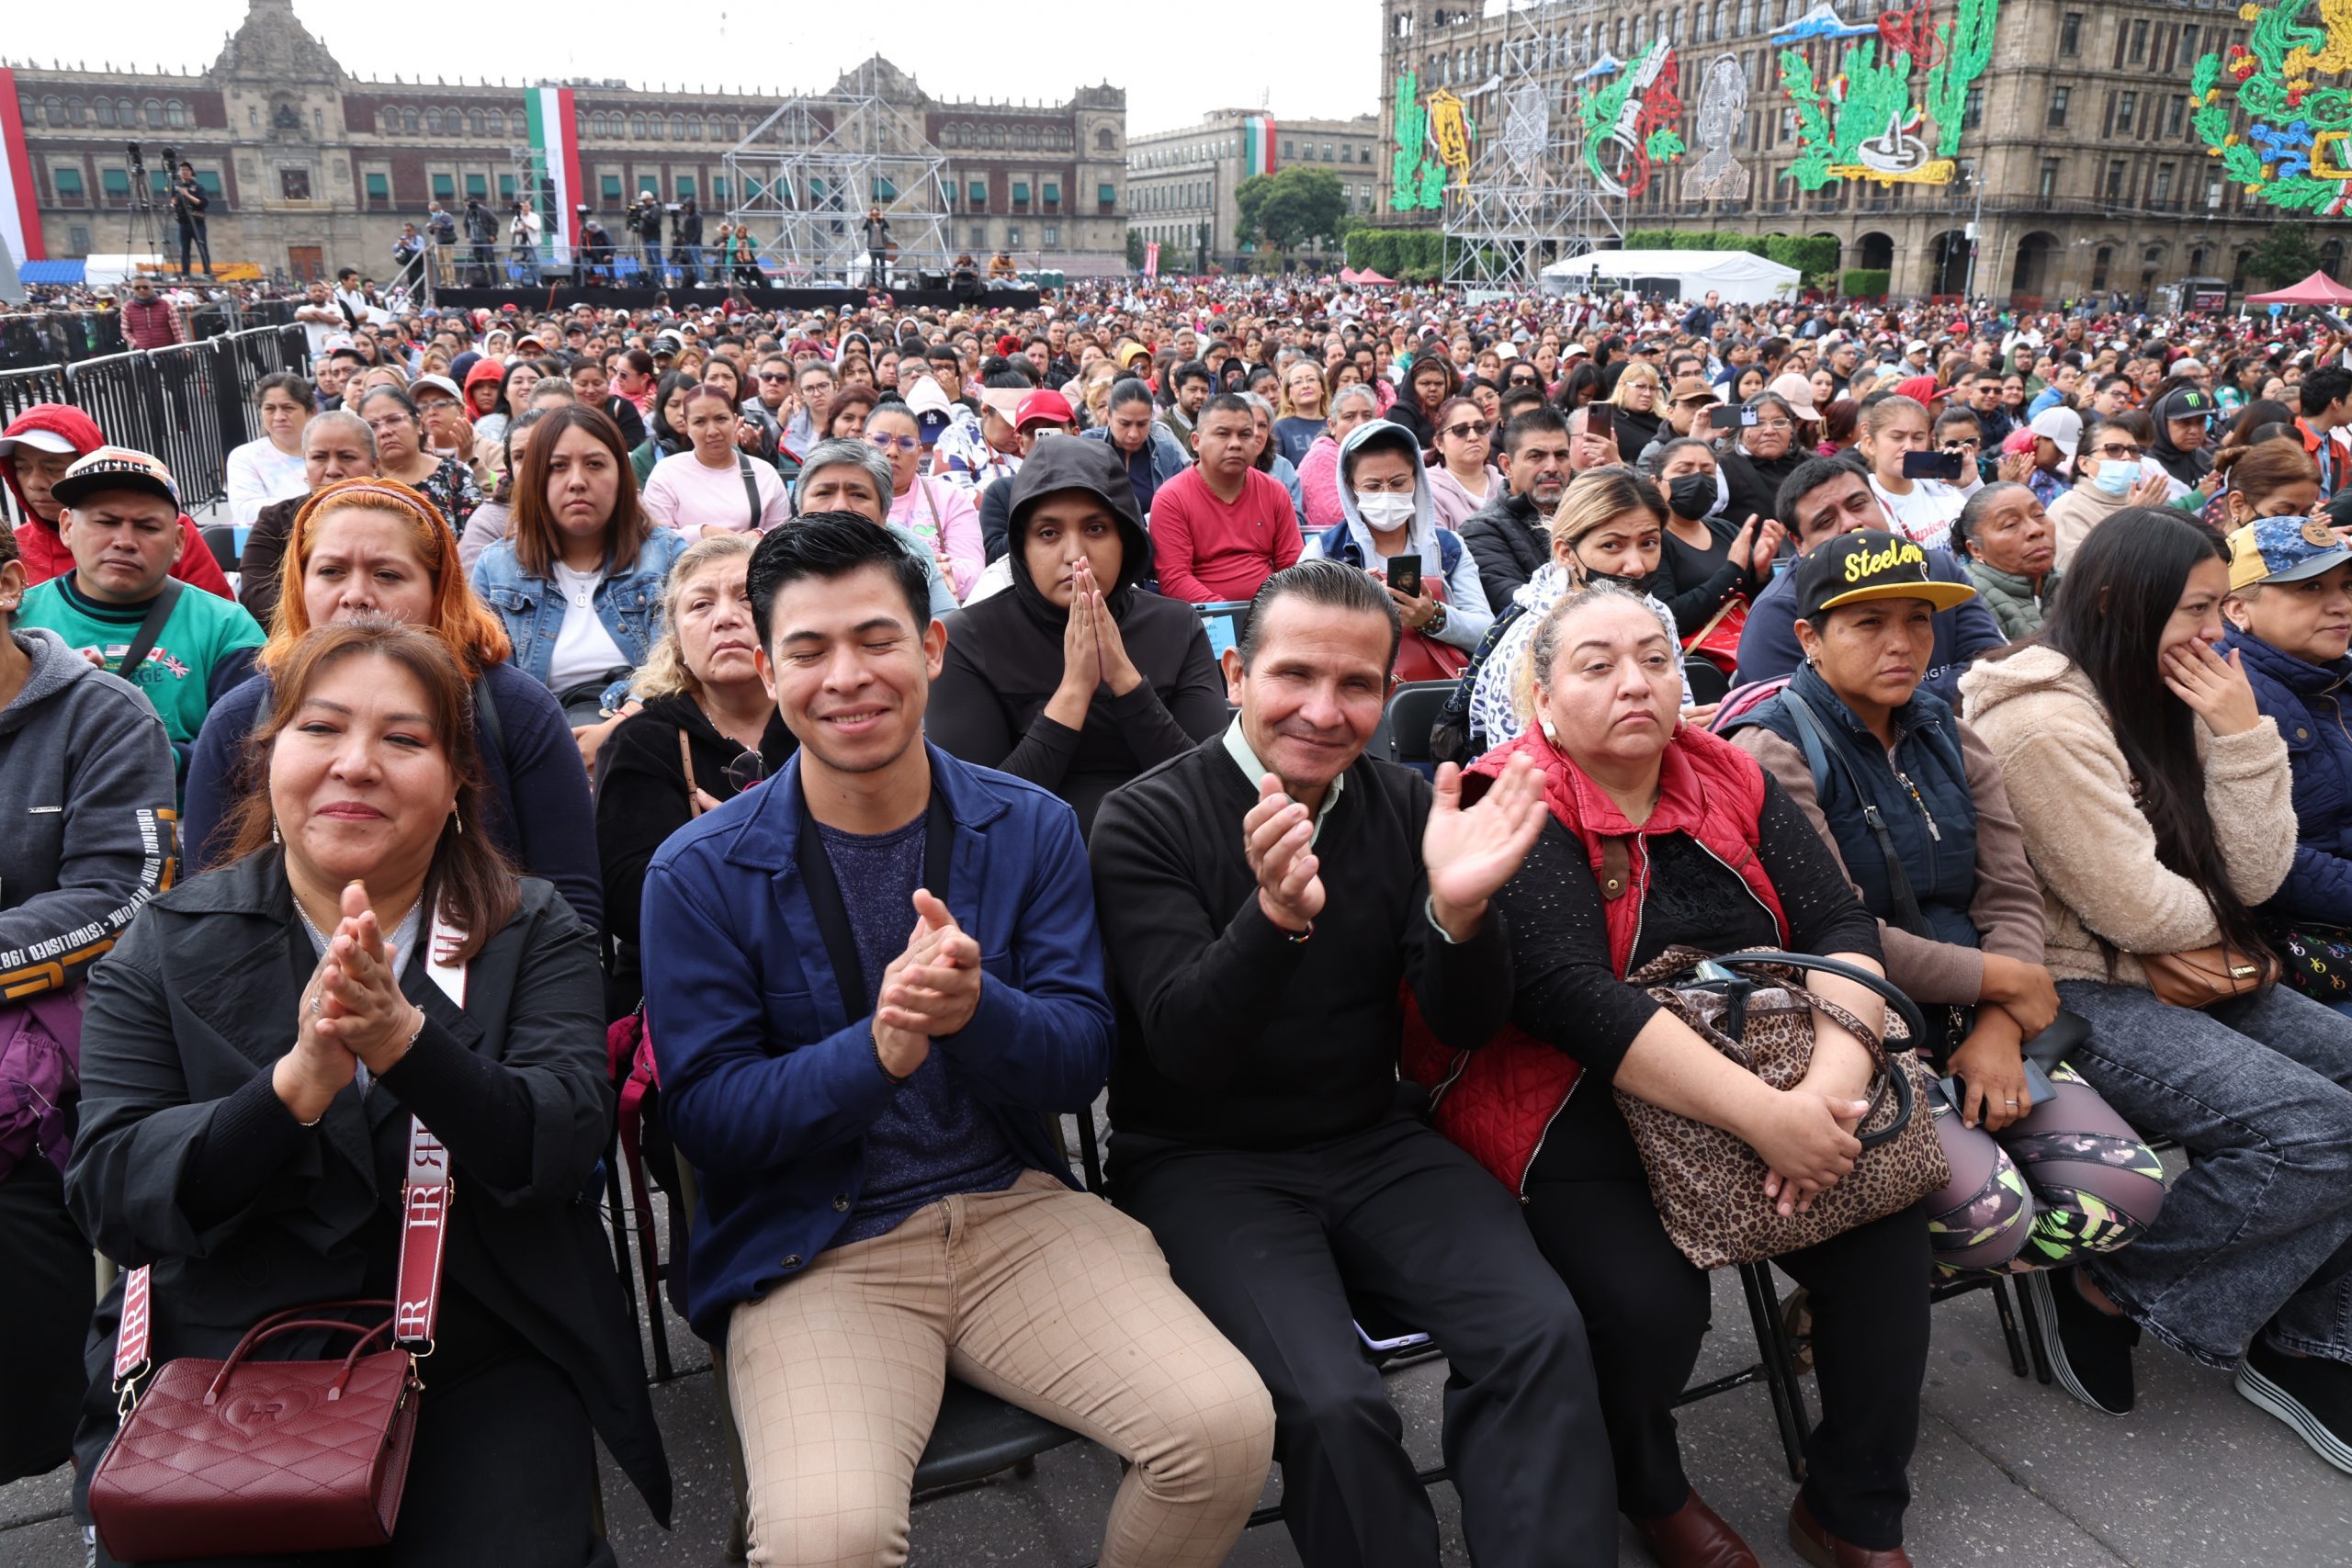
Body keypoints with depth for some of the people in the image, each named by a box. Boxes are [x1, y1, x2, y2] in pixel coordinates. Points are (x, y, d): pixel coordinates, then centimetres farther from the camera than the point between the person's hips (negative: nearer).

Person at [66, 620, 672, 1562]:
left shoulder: (534, 935, 1)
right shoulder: (164, 949, 4)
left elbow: (560, 1151, -12)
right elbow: (109, 1195, -7)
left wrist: (403, 1038, -29)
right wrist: (296, 1083, -24)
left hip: (485, 1371, 0)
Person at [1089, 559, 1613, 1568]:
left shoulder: (1405, 807, 3)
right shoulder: (1146, 821, -9)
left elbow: (1466, 1026, -2)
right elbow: (1186, 1050, -18)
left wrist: (1460, 910, -24)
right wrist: (1277, 915, -37)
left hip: (1372, 1144, 4)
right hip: (1202, 1163, -3)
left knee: (1541, 1335, -20)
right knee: (1331, 1403, -26)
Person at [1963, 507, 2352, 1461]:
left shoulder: (2164, 705, 11)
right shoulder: (2046, 719, -18)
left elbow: (2253, 878, 3)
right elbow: (2134, 908, -19)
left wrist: (2240, 733, -6)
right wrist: (2221, 926, 2)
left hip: (2177, 979, 10)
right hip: (2075, 993, -9)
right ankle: (2107, 1287, -3)